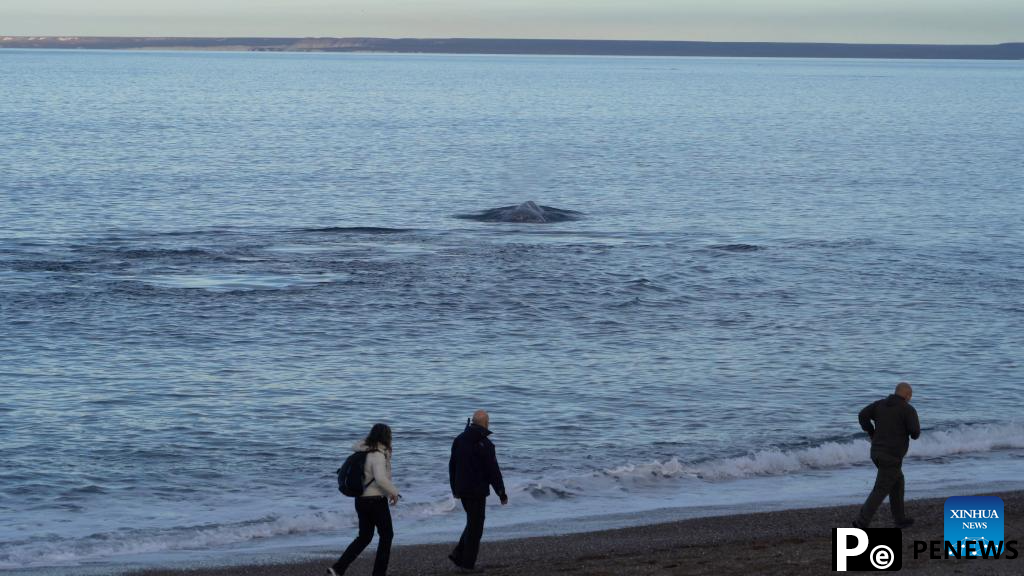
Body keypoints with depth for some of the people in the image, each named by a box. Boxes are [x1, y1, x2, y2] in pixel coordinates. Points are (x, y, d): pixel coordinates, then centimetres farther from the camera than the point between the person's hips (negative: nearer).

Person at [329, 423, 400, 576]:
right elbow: (381, 479, -30)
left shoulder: (365, 452, 6)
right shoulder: (378, 455, -20)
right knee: (386, 535, 9)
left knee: (364, 537, 15)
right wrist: (394, 492, -17)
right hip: (376, 500, -8)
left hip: (361, 499, 8)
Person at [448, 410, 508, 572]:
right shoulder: (485, 444, -16)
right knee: (475, 526, 2)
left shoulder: (459, 440, 6)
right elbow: (493, 471, -15)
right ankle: (468, 563, 4)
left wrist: (454, 489, 24)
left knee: (473, 523, 20)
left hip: (462, 490, 7)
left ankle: (458, 555, 12)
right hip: (477, 490, -7)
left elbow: (452, 466, 14)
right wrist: (502, 493, -6)